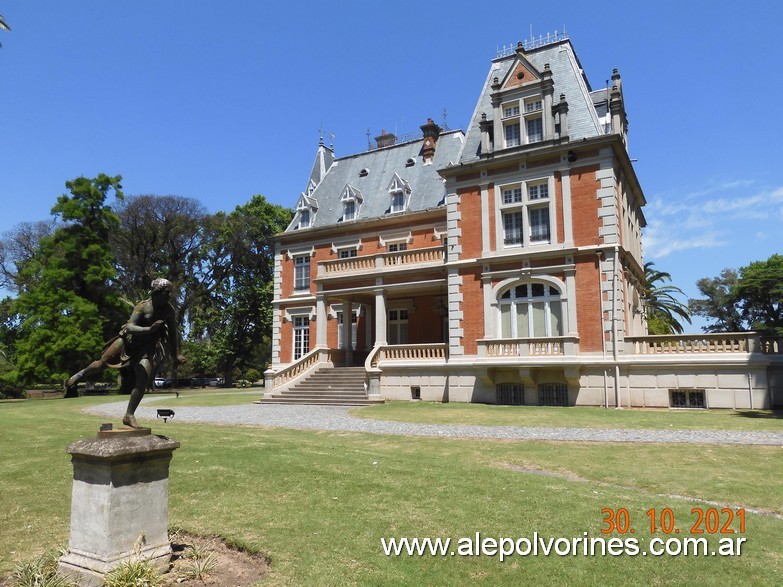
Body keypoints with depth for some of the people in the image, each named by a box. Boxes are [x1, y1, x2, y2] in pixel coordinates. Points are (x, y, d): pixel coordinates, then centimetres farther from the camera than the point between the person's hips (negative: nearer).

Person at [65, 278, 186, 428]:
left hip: (147, 347, 2)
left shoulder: (169, 309, -9)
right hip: (129, 340, -2)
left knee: (144, 380, -10)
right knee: (102, 363, 10)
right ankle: (82, 373, 46)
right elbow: (129, 327, -29)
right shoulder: (143, 306, -21)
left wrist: (176, 355, 0)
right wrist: (149, 329, -46)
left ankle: (129, 415, 1)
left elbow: (173, 332, 2)